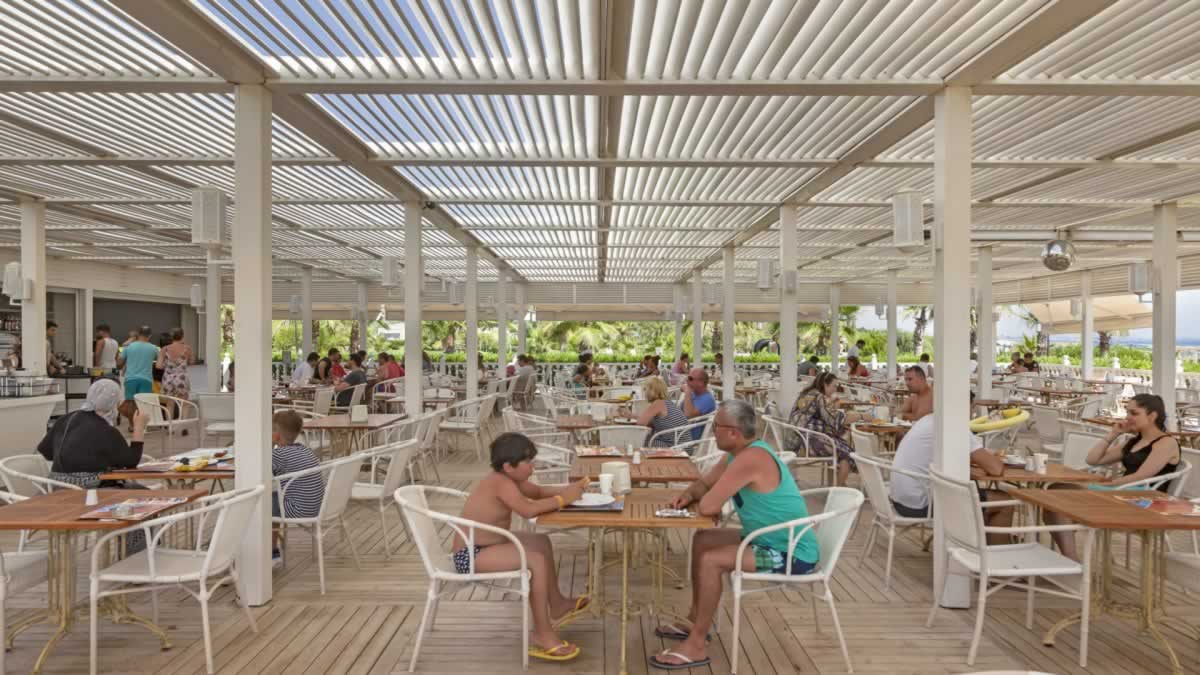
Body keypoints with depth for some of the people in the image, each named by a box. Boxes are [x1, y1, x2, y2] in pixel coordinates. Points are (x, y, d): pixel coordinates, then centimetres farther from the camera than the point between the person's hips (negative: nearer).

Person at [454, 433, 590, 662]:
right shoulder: (501, 482, -24)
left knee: (541, 542, 19)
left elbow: (539, 492, 15)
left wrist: (568, 490, -2)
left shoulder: (510, 478, 5)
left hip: (483, 546, 11)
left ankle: (557, 606, 31)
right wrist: (562, 499, -25)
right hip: (470, 556, -11)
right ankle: (542, 634, -11)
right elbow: (528, 510, -37)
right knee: (537, 560, -23)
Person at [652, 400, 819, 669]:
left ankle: (697, 645, -5)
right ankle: (696, 619, 24)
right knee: (702, 541, 13)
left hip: (792, 554, -10)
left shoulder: (750, 459, -28)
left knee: (710, 561, -20)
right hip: (774, 540, 10)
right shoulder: (742, 452, 3)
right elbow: (704, 483, 16)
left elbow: (708, 507, -30)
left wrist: (701, 502, -6)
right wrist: (688, 495, -6)